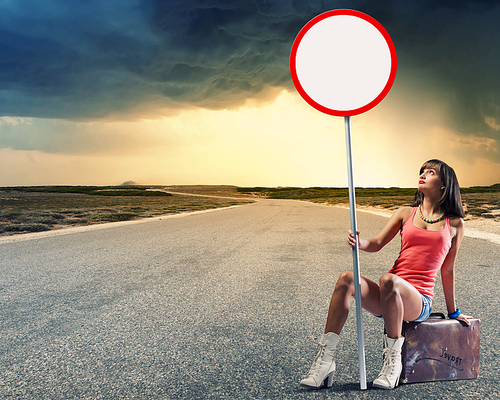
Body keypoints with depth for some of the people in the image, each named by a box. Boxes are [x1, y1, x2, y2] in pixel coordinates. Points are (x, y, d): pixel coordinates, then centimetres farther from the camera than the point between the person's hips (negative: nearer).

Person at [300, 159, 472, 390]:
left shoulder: (454, 223, 11)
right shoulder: (406, 214, 16)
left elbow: (447, 270, 16)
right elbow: (377, 243, 4)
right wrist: (359, 243, -18)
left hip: (419, 301, -3)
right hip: (387, 301, 3)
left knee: (388, 280, -36)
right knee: (346, 279, -26)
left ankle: (393, 359, -23)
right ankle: (325, 358, -27)